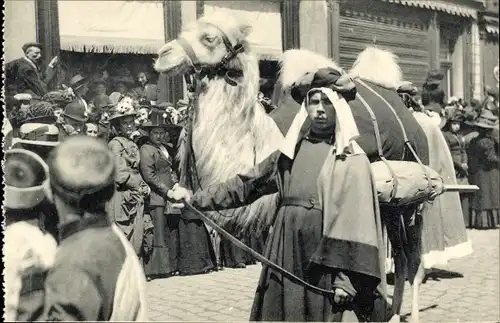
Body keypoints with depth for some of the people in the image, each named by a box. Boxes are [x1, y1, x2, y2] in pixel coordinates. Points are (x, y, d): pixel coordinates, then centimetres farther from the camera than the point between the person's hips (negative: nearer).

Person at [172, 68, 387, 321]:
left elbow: (357, 220, -10)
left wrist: (346, 278, -17)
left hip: (326, 263, -4)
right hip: (285, 258, 5)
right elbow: (245, 184, 16)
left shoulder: (352, 159, -3)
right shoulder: (291, 151, 12)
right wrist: (195, 198, 13)